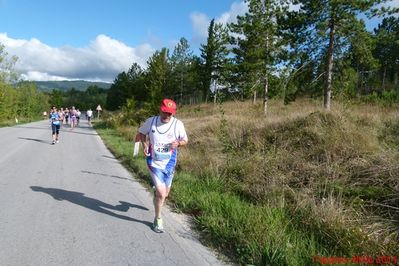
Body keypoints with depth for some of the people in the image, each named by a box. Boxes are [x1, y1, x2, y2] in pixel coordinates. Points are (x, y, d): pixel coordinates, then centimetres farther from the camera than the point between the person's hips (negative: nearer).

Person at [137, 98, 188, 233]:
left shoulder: (178, 124, -11)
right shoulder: (151, 121, -10)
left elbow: (185, 140, 2)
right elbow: (141, 133, 8)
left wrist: (178, 143, -21)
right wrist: (145, 144, -10)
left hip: (169, 164, 2)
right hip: (154, 163, -2)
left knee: (165, 192, 17)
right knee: (161, 193, -9)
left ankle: (157, 197, 56)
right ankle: (158, 219, 18)